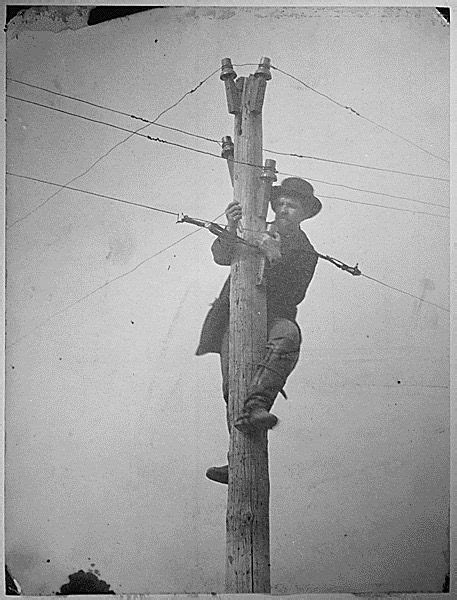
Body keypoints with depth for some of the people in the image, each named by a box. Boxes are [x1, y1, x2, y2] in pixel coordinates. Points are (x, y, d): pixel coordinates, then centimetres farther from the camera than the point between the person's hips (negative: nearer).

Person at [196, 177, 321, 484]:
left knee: (288, 335, -38)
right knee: (234, 383, -18)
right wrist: (230, 230, -17)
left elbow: (293, 297, -1)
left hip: (274, 316, -1)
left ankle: (255, 406, -51)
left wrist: (277, 261, -16)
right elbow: (221, 256, 3)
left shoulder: (306, 253, 14)